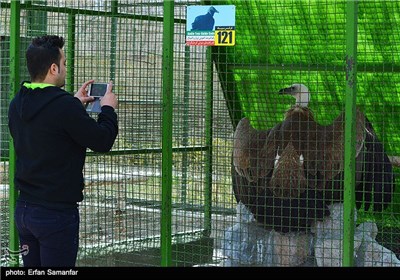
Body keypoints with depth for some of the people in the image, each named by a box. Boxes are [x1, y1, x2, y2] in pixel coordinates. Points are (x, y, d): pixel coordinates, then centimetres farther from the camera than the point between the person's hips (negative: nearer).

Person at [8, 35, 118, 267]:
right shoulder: (65, 106, -20)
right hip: (57, 213, -8)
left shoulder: (18, 104, 5)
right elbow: (102, 141, -11)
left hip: (24, 210, 8)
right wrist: (109, 109, 6)